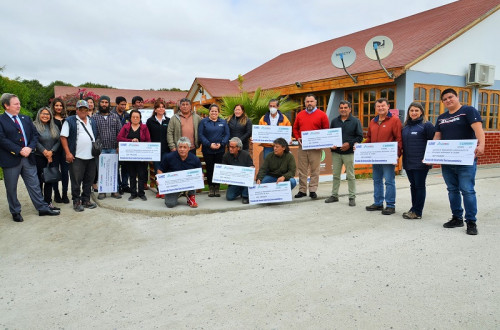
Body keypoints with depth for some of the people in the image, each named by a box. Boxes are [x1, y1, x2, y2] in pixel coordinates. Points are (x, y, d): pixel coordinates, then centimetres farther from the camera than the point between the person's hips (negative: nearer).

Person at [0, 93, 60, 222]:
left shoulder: (26, 118, 11)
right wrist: (19, 151, -18)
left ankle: (42, 208, 17)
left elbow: (35, 134, 9)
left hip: (28, 158, 4)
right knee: (11, 188, 9)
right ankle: (15, 212, 23)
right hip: (11, 159, -4)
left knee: (34, 185, 9)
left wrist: (29, 148, -8)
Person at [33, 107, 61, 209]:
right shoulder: (34, 126, -4)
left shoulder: (54, 127, 11)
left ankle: (48, 202, 14)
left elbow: (59, 140, 3)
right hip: (39, 157, -4)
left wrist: (51, 151, -10)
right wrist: (45, 152, -14)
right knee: (39, 180, 1)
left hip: (52, 157, 4)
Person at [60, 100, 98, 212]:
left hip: (91, 156, 6)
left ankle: (86, 200, 22)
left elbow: (97, 136, 22)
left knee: (89, 180, 11)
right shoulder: (70, 121, -2)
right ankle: (76, 202, 11)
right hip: (77, 156, -5)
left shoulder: (92, 121, 15)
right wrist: (68, 153, -12)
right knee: (76, 181, 0)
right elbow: (63, 137, -6)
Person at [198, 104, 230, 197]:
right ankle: (211, 187, 16)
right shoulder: (203, 121, 3)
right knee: (209, 169, 2)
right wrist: (209, 144, -14)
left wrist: (221, 144, -13)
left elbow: (227, 134, 3)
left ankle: (217, 188, 13)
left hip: (220, 150, 1)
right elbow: (200, 135, -3)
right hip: (207, 150, -1)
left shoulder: (223, 122, 9)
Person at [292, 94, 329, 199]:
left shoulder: (322, 115, 2)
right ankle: (302, 190, 14)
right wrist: (298, 138, 1)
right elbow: (295, 128, 18)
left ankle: (312, 190, 8)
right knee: (302, 170, 6)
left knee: (315, 170, 0)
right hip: (302, 146, 3)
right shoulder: (300, 115, 12)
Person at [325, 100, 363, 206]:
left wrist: (349, 144, -14)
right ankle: (334, 195, 19)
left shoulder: (355, 121, 1)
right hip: (336, 152, 3)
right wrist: (331, 144, -3)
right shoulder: (334, 121, 11)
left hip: (349, 153, -3)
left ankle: (352, 197, 10)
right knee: (336, 175, 9)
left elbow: (360, 137, -1)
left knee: (350, 176, 2)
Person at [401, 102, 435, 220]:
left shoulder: (427, 125, -4)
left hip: (421, 162, -6)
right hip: (408, 162, 6)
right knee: (413, 185, 12)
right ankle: (414, 209, 20)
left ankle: (417, 212, 6)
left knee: (419, 186, 0)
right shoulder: (405, 126, 13)